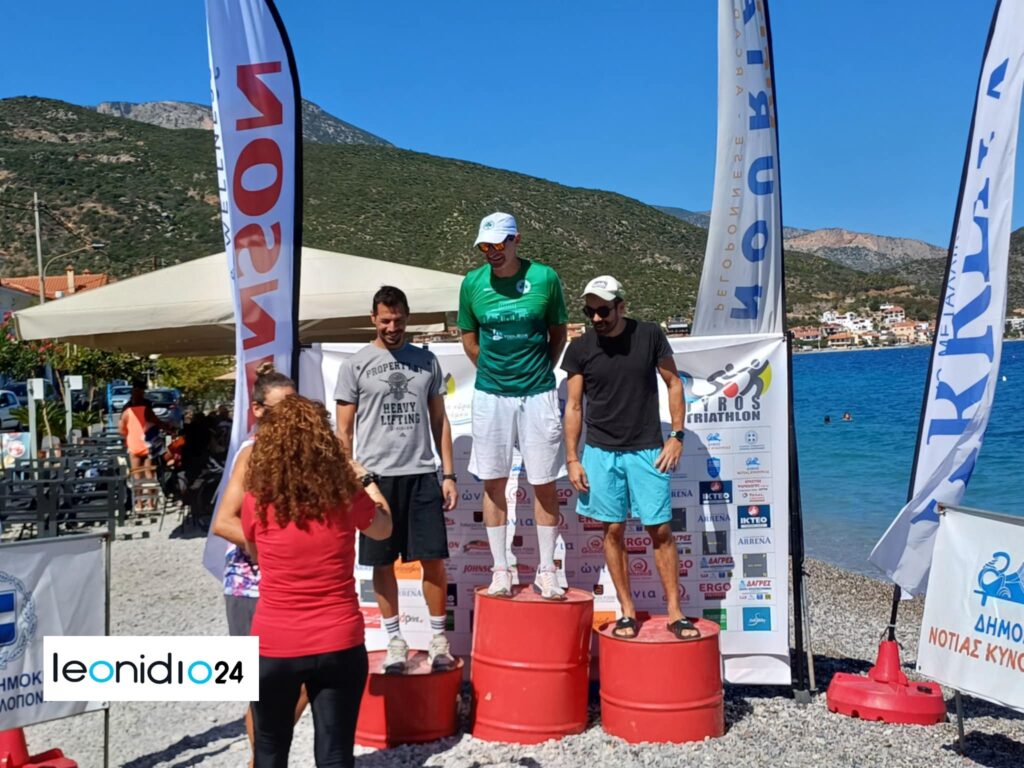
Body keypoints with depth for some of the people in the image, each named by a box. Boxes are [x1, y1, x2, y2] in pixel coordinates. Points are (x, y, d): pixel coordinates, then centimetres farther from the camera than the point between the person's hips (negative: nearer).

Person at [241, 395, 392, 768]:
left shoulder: (256, 503, -9)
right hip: (339, 646, 0)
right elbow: (383, 529, 14)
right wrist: (372, 495, 29)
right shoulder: (346, 497, -8)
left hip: (274, 648, 0)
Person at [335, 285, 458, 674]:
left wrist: (448, 474, 6)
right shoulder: (356, 365, 2)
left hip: (422, 474, 2)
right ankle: (395, 640, 20)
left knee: (433, 558, 1)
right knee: (383, 562, 6)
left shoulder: (426, 361, 9)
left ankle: (438, 637, 15)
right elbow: (344, 431, 3)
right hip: (377, 476, -1)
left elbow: (439, 420, 12)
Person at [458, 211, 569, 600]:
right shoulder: (472, 283, -1)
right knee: (494, 483, 6)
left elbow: (558, 332, 8)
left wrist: (541, 370, 5)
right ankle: (500, 571, 17)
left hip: (537, 393, -1)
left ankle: (546, 572, 15)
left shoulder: (544, 277, -5)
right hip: (490, 394, 2)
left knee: (544, 483, 3)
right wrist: (491, 371, 8)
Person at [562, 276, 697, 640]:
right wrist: (572, 459, 0)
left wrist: (676, 436, -2)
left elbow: (674, 384, 5)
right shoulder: (580, 348, 0)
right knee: (613, 530, 5)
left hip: (647, 450, -1)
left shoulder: (649, 336, -2)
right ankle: (627, 610, 17)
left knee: (660, 530, 0)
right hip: (600, 452, 1)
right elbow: (573, 406, 4)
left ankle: (675, 611, 10)